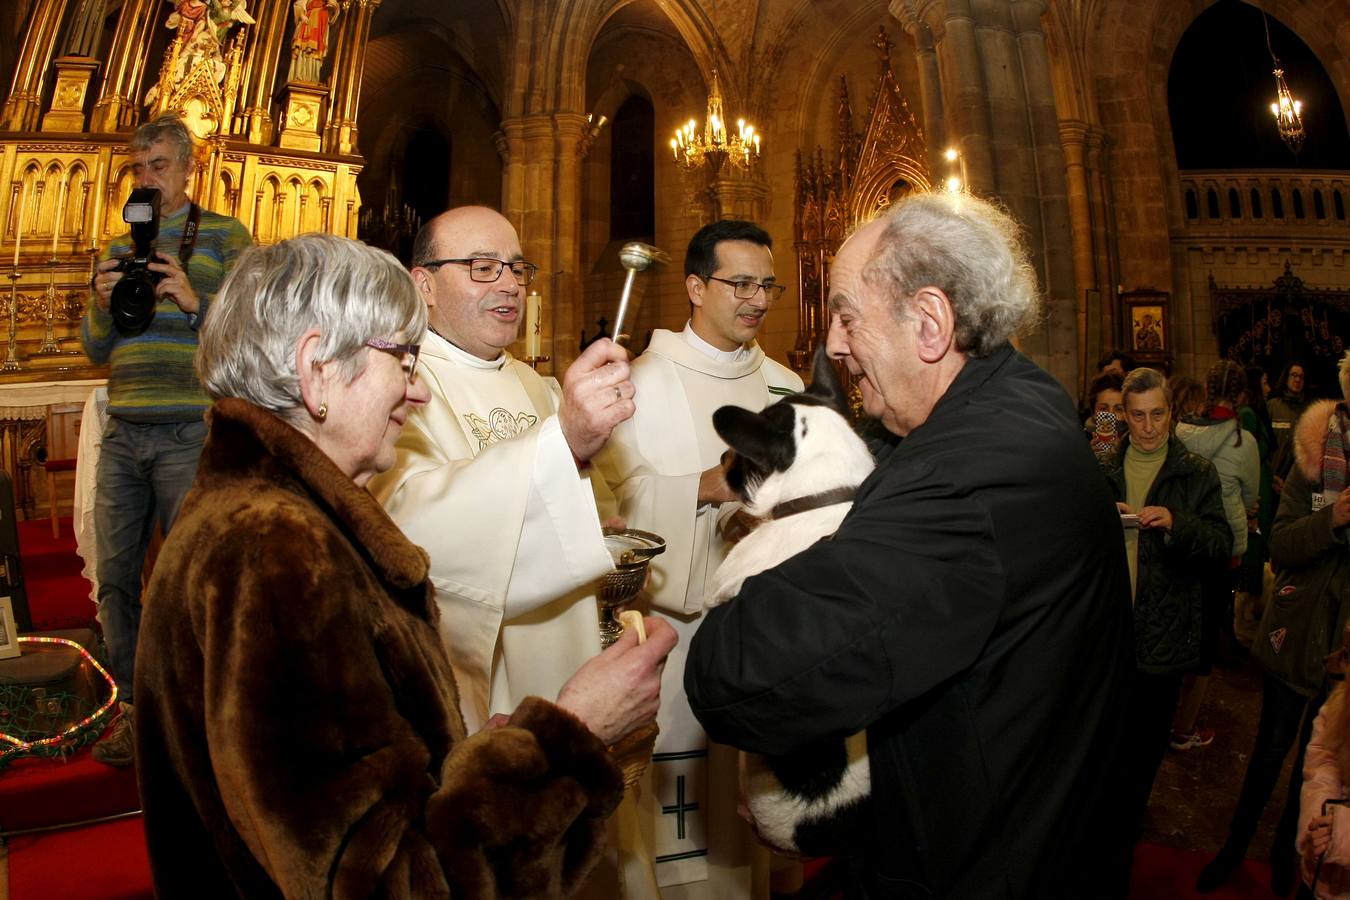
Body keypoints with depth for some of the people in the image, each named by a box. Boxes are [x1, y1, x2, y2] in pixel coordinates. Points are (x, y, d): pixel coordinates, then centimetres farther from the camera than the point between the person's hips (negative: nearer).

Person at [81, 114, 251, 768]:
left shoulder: (225, 236, 4)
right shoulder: (119, 249, 19)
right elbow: (95, 351, 18)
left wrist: (194, 300, -19)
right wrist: (102, 305, -1)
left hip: (189, 434, -5)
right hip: (123, 434, 6)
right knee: (115, 574, 8)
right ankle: (135, 706, 22)